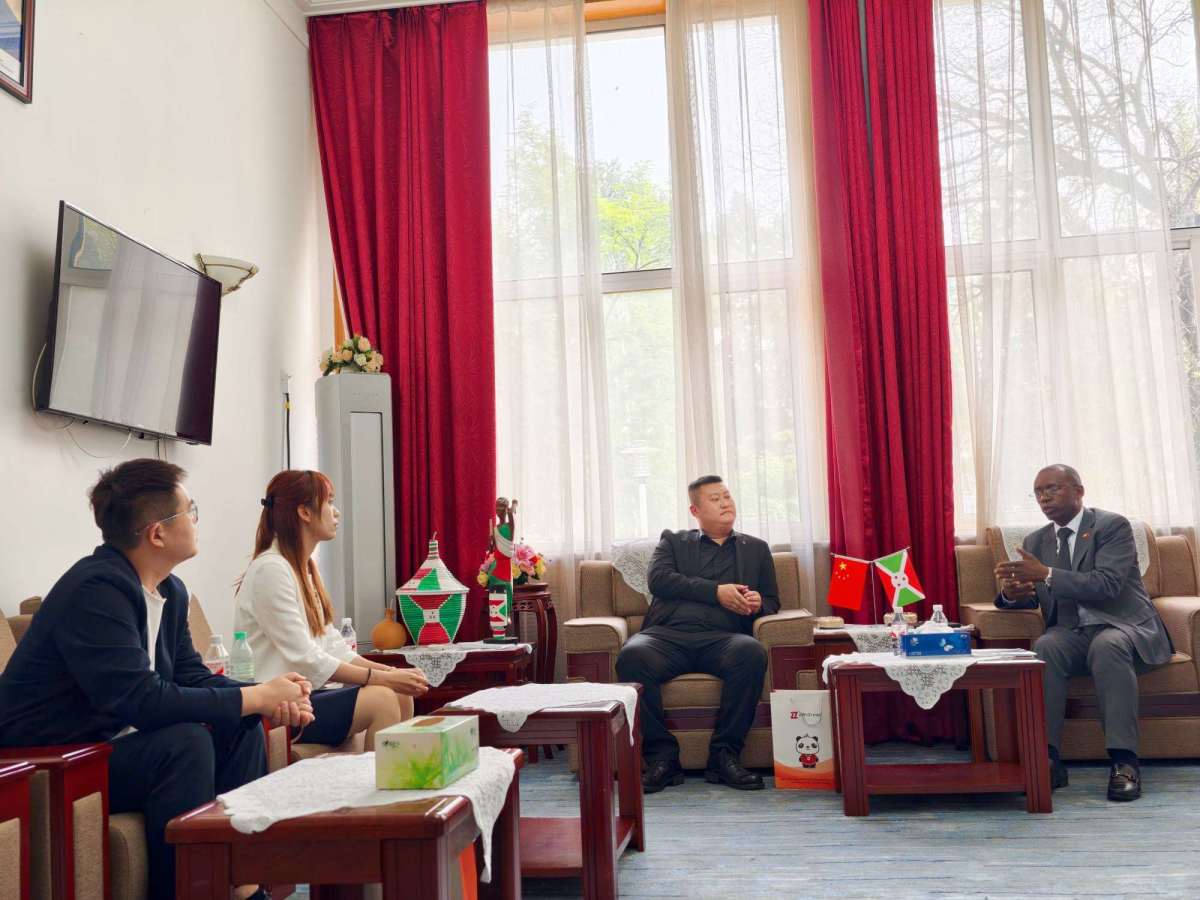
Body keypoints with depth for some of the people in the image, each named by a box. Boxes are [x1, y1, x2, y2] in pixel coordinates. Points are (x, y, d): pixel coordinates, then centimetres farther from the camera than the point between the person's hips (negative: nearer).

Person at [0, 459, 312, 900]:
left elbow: (192, 677, 7)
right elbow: (142, 699, -32)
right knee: (185, 742, -28)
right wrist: (257, 697, -24)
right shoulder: (96, 588, -24)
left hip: (114, 741, 9)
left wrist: (272, 698, -12)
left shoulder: (171, 591, 4)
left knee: (241, 726, -5)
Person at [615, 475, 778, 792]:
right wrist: (716, 591, -7)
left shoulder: (756, 549, 28)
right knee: (631, 656, -34)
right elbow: (657, 578, 3)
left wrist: (758, 604, -4)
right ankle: (662, 756, -21)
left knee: (752, 653, -35)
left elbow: (772, 602, 23)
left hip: (721, 637, 1)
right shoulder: (673, 541, 23)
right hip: (668, 634, -1)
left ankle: (725, 754, -22)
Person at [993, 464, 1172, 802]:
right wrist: (1010, 594, -14)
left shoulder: (1112, 525, -4)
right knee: (1044, 648, -30)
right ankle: (1047, 758, -31)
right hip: (1073, 634, 4)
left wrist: (1046, 574, -28)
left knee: (1107, 645, -38)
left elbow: (1107, 584, -19)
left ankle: (1124, 762, -35)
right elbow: (1028, 596, 11)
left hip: (1125, 628, -4)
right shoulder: (1035, 541, 13)